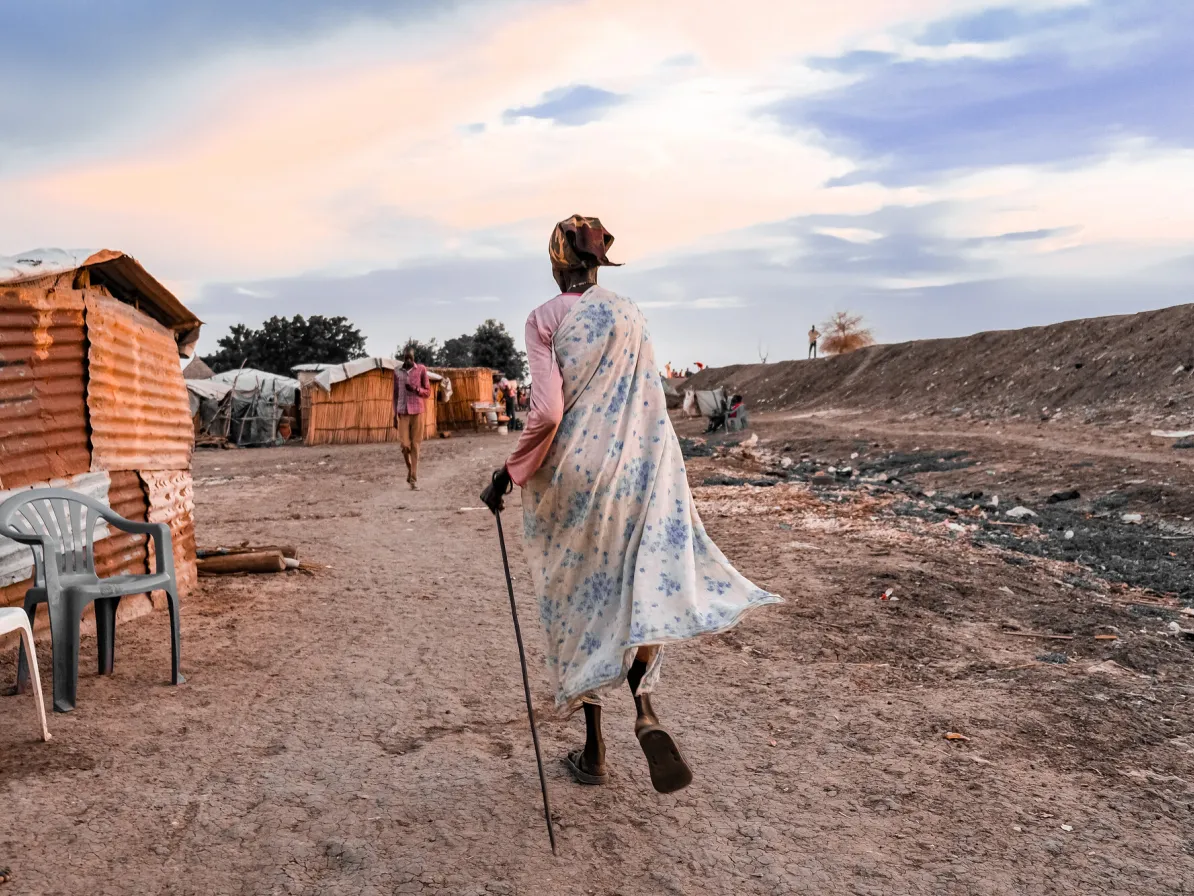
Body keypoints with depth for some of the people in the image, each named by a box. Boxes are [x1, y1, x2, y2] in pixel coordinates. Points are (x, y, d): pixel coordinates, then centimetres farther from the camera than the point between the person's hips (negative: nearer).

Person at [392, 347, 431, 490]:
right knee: (404, 444, -6)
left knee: (415, 445, -2)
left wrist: (416, 389, -16)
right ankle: (409, 469, 22)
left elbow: (428, 392, 3)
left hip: (417, 411, -1)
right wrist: (395, 414, 8)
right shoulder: (397, 371, 6)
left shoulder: (421, 369, 0)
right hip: (402, 412, 1)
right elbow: (395, 394, 11)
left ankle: (414, 478, 3)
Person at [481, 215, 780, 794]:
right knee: (645, 586, 10)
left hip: (568, 474, -2)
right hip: (636, 470, 3)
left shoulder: (545, 318, -6)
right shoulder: (631, 315, 6)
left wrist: (508, 475, -6)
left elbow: (546, 411, -15)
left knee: (580, 601, 9)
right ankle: (644, 707, -16)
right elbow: (650, 403, 7)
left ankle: (593, 751, 17)